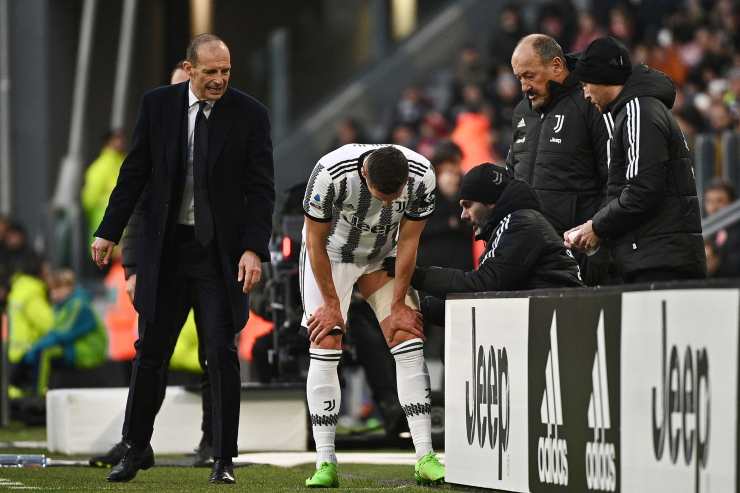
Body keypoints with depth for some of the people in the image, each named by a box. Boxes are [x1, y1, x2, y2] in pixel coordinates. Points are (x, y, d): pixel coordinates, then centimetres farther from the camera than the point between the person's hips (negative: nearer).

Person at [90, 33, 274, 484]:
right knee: (150, 351, 9)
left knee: (223, 355, -3)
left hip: (221, 251, -2)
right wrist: (110, 232, 3)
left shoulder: (249, 114, -6)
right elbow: (135, 173, 6)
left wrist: (254, 248, -16)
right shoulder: (158, 105, 0)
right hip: (165, 245, 2)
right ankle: (138, 450, 23)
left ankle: (224, 460, 5)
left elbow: (261, 188, -6)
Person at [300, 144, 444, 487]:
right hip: (330, 256, -3)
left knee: (409, 346, -9)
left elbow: (407, 242, -12)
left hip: (384, 258, 3)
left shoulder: (422, 177, -27)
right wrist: (331, 303, -14)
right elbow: (316, 241, -20)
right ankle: (325, 465, -11)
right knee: (325, 351, -13)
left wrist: (399, 304, -9)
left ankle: (425, 459, -9)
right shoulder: (332, 173, -35)